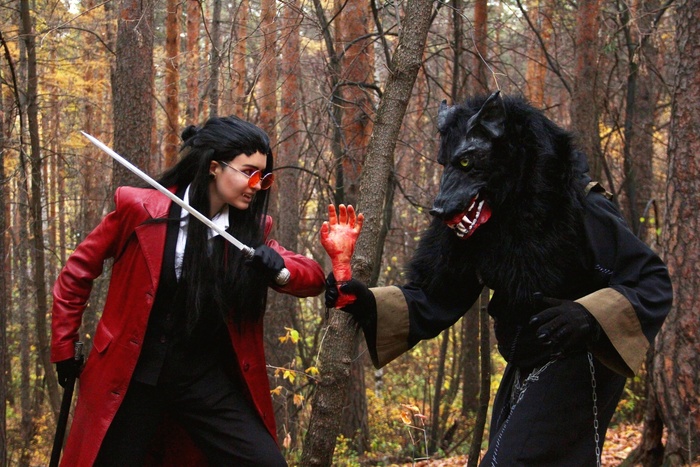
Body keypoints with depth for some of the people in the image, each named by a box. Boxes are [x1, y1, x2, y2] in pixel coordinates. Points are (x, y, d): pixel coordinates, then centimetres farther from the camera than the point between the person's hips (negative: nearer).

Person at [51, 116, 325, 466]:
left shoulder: (249, 228, 1)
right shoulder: (140, 209, -9)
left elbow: (314, 277, 2)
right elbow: (78, 271, 3)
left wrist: (278, 266, -20)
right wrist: (64, 349, 7)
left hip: (206, 380, 3)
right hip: (133, 375, -2)